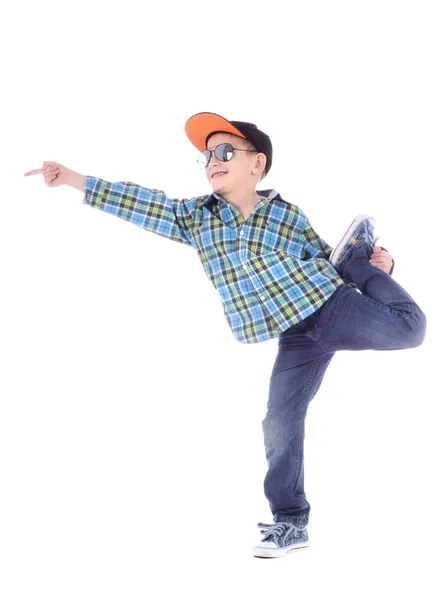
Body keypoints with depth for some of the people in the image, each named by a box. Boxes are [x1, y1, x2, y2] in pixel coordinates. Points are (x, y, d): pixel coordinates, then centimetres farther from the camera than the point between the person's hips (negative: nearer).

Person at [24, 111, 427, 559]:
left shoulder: (287, 215, 2)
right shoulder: (197, 216, 8)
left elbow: (323, 260, 10)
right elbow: (145, 205, 3)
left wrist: (372, 263, -7)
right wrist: (74, 179, -2)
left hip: (331, 305, -2)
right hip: (294, 337, 2)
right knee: (280, 422, -3)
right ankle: (290, 522, 12)